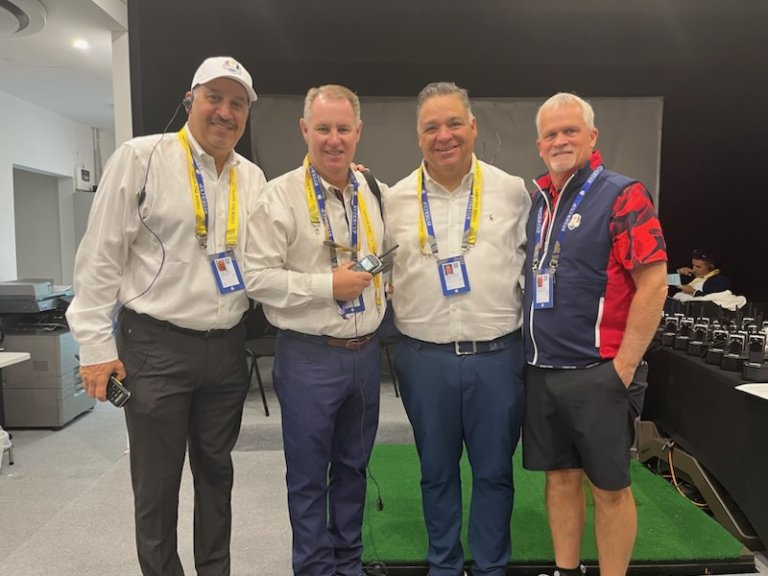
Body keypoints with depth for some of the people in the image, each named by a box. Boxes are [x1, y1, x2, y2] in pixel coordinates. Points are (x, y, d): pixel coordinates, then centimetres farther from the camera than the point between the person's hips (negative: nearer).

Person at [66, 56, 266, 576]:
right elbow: (101, 256, -6)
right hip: (155, 346, -4)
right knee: (157, 483, 8)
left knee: (216, 473, 18)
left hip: (227, 347, 5)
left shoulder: (253, 178, 8)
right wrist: (97, 343, -9)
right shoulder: (141, 157, -6)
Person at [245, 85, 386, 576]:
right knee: (309, 473, 9)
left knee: (354, 465, 19)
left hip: (366, 352, 6)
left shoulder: (373, 192, 8)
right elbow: (258, 277, -15)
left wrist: (383, 285, 6)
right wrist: (327, 285, -18)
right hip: (309, 356, -5)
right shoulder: (281, 195, -10)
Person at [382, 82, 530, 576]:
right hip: (424, 357, 1)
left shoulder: (512, 191, 1)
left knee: (494, 471, 12)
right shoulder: (395, 200, 2)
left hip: (497, 355, 0)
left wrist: (528, 325, 4)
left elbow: (533, 262, 7)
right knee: (437, 471, 16)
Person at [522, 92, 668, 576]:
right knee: (560, 476, 16)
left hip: (598, 372, -6)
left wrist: (623, 367, -14)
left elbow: (654, 285, -13)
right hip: (541, 371, 6)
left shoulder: (622, 195, -8)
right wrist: (530, 355, 11)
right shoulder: (538, 202, 10)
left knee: (610, 486, 7)